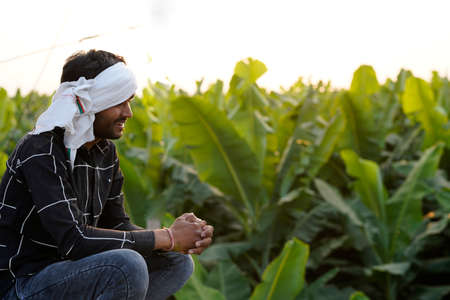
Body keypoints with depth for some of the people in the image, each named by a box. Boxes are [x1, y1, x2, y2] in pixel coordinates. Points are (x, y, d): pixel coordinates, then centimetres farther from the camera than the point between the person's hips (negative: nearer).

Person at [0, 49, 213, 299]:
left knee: (178, 263, 5)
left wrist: (181, 238, -11)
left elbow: (117, 224, 9)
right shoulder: (40, 152, -21)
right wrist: (167, 237, -23)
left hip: (67, 272, 9)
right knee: (128, 266, -32)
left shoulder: (105, 151, 7)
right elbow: (74, 240, -29)